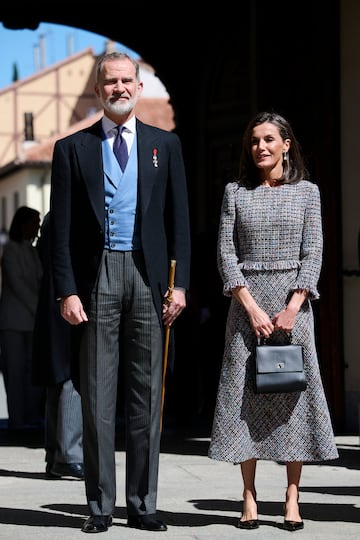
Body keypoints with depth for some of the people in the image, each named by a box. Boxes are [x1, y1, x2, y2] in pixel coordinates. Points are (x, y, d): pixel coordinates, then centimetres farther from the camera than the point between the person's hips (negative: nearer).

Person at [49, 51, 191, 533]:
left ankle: (142, 504, 11)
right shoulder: (73, 148, 8)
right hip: (97, 276, -1)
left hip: (148, 276, 1)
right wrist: (67, 290, -5)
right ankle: (100, 506, 7)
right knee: (97, 395, 0)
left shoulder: (166, 144, 12)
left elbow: (179, 218, 8)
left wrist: (180, 283, -1)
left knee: (147, 394, 4)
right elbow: (62, 227, 4)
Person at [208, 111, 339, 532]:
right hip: (246, 301, 1)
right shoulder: (236, 192, 8)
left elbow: (313, 253, 0)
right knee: (244, 391, -2)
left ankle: (292, 497, 2)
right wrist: (252, 306, -10)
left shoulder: (307, 192, 6)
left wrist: (293, 308, -12)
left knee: (294, 390, -2)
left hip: (293, 303, 0)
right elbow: (225, 253, 1)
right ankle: (249, 497, 2)